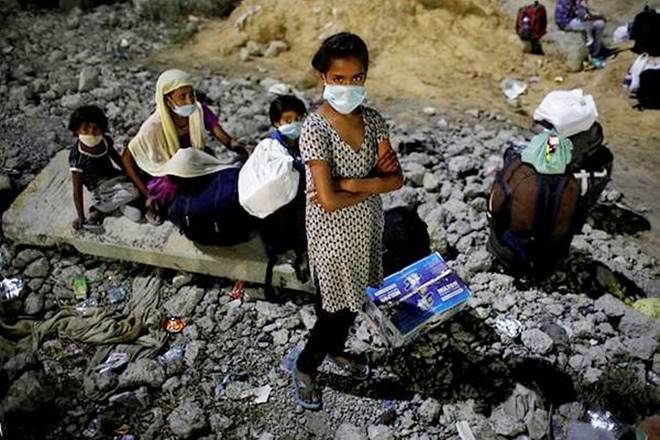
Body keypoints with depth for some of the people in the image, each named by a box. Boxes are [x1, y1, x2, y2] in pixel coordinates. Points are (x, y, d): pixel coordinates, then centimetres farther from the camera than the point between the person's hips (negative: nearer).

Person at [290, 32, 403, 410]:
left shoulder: (373, 120, -6)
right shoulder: (316, 128, -24)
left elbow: (397, 179, -8)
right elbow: (329, 201, -28)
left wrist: (349, 183, -21)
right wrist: (373, 184, -15)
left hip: (368, 226, 6)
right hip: (333, 233, -6)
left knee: (353, 299, 24)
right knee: (336, 306, 9)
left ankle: (336, 349, 52)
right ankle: (305, 367, 36)